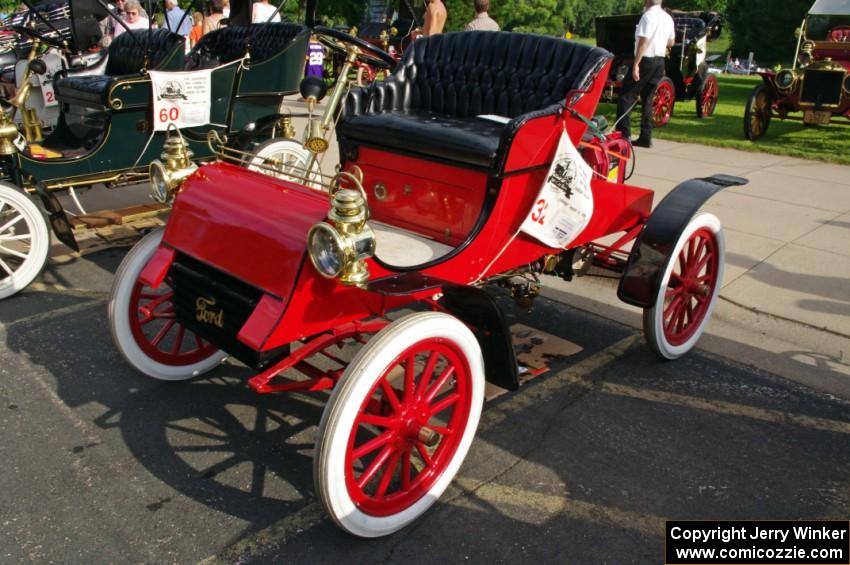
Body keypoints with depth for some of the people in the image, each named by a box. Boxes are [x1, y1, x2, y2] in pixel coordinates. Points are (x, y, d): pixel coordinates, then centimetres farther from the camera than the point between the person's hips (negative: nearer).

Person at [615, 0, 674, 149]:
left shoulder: (648, 15, -12)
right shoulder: (668, 18, 12)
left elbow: (643, 42, -19)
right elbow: (670, 43, 21)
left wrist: (636, 64, -21)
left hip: (646, 61, -8)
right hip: (660, 62, 8)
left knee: (626, 97, -4)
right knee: (647, 99, 11)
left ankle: (623, 135, -11)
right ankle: (646, 137, 8)